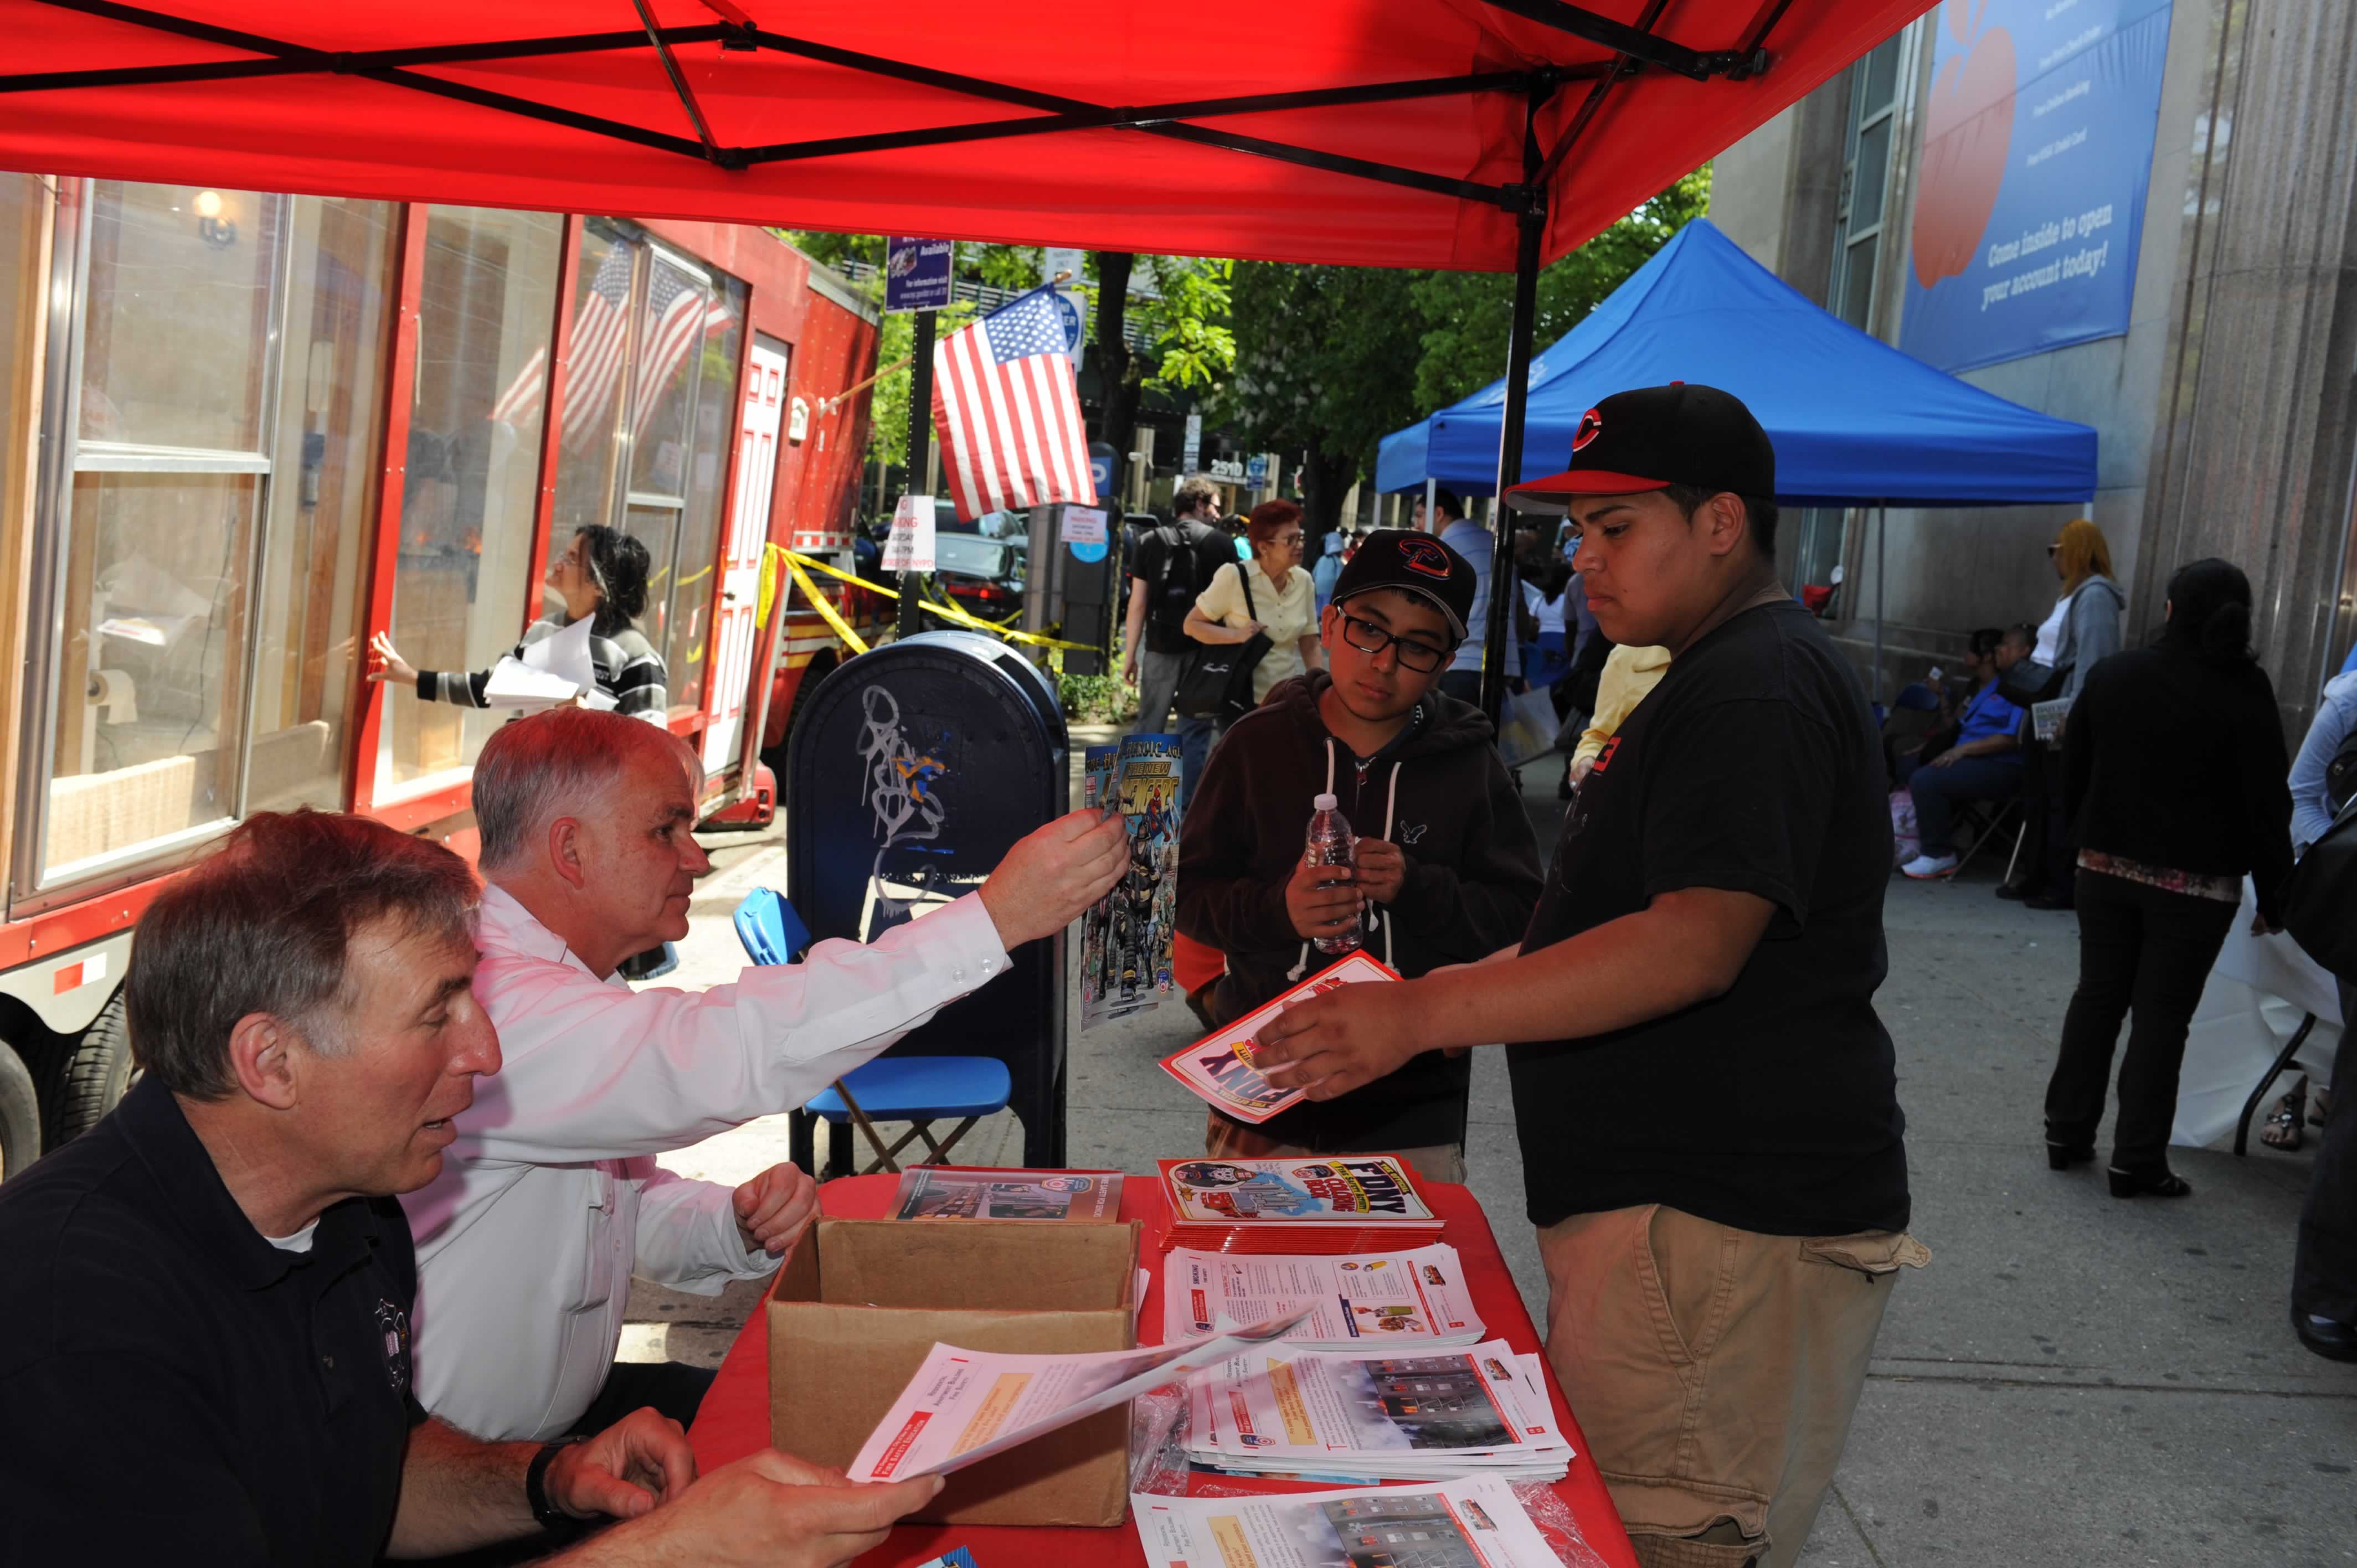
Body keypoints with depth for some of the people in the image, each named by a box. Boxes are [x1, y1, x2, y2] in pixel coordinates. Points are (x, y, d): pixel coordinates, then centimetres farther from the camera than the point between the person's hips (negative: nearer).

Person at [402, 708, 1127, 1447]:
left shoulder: (568, 986, 10)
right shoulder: (483, 996, -26)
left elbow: (628, 1204, 15)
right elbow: (719, 1055, -40)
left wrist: (742, 1226, -9)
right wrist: (994, 917, -39)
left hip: (568, 1406, 10)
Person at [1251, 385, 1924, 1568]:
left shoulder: (1757, 691, -15)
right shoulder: (1721, 680, 20)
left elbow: (1695, 946, -26)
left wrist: (1425, 1014, -27)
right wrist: (1453, 984, 17)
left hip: (1719, 1227, -11)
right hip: (1666, 1202, 11)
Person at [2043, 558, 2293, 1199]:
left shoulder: (2112, 674, 0)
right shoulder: (2244, 693, -13)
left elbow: (2073, 769, 7)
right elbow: (2267, 803, -11)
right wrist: (2273, 894, -3)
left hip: (2107, 867, 4)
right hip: (2198, 882, -4)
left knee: (2097, 998, 14)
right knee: (2162, 1017, 2)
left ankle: (2068, 1133, 21)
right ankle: (2137, 1161, 6)